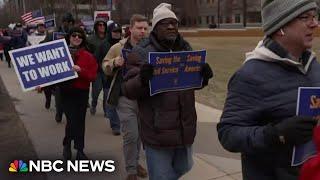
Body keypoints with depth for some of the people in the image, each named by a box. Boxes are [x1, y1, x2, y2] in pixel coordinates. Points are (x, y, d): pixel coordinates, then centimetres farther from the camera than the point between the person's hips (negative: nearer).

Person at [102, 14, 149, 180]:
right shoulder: (118, 47, -3)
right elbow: (105, 67, 7)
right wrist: (114, 62, -14)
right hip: (125, 98, -2)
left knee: (139, 133, 16)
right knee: (130, 135, -3)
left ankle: (135, 162, 39)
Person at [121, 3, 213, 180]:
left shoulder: (186, 48, 8)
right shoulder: (141, 52, -9)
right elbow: (127, 89, -11)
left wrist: (203, 76, -6)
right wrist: (142, 79, -33)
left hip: (185, 129, 6)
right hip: (157, 132, -6)